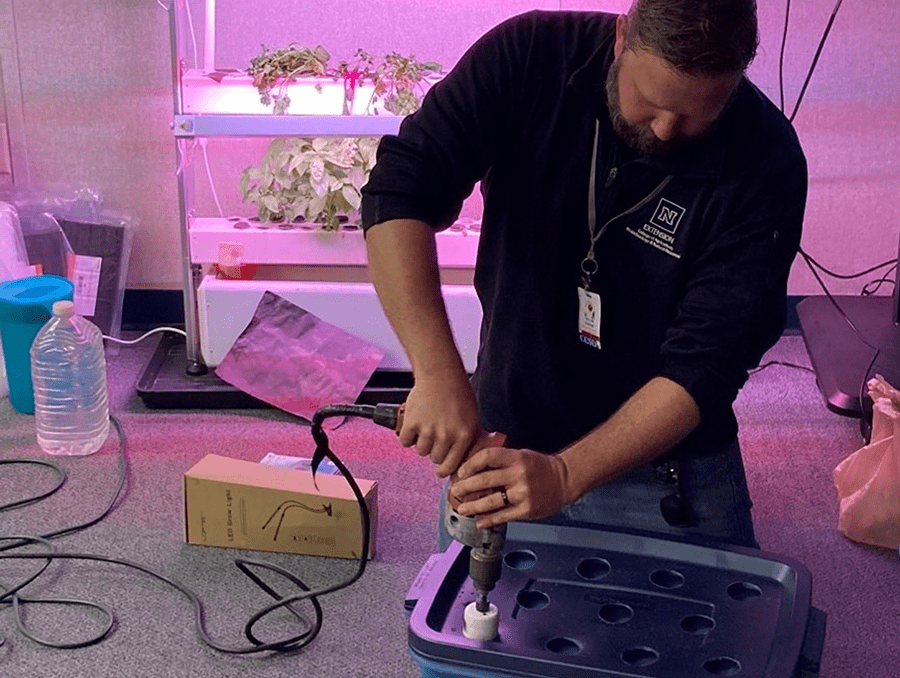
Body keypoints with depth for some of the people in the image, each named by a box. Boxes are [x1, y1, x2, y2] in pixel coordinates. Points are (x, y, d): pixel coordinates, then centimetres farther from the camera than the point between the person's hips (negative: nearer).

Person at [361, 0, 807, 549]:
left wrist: (566, 474, -32)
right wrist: (438, 375, -35)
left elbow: (705, 364, -22)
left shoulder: (766, 162, -20)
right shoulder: (529, 55, -17)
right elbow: (398, 194, -24)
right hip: (505, 441, 2)